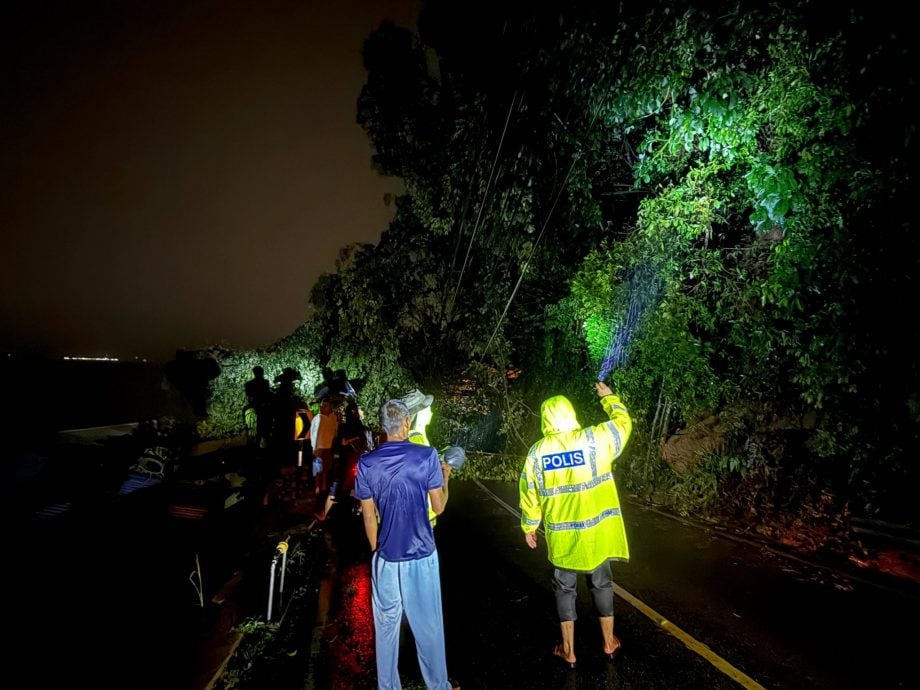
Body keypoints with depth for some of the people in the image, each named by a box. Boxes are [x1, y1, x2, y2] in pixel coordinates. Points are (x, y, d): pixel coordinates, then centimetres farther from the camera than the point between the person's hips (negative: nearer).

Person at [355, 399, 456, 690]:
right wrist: (445, 478, 11)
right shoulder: (426, 456, -13)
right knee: (428, 626, 15)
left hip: (386, 557, 2)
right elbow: (439, 507, -6)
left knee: (386, 626, 17)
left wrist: (376, 550, 14)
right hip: (422, 555, -1)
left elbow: (369, 516, 0)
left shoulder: (367, 463, -8)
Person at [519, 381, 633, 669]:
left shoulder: (537, 451, -10)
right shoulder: (594, 439, -14)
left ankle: (568, 650, 27)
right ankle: (609, 642, 37)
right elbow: (623, 421, 4)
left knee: (564, 588, 16)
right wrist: (608, 397, 20)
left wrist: (529, 527, 11)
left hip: (561, 534, 0)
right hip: (596, 530, 0)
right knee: (601, 583, 20)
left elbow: (529, 494, -2)